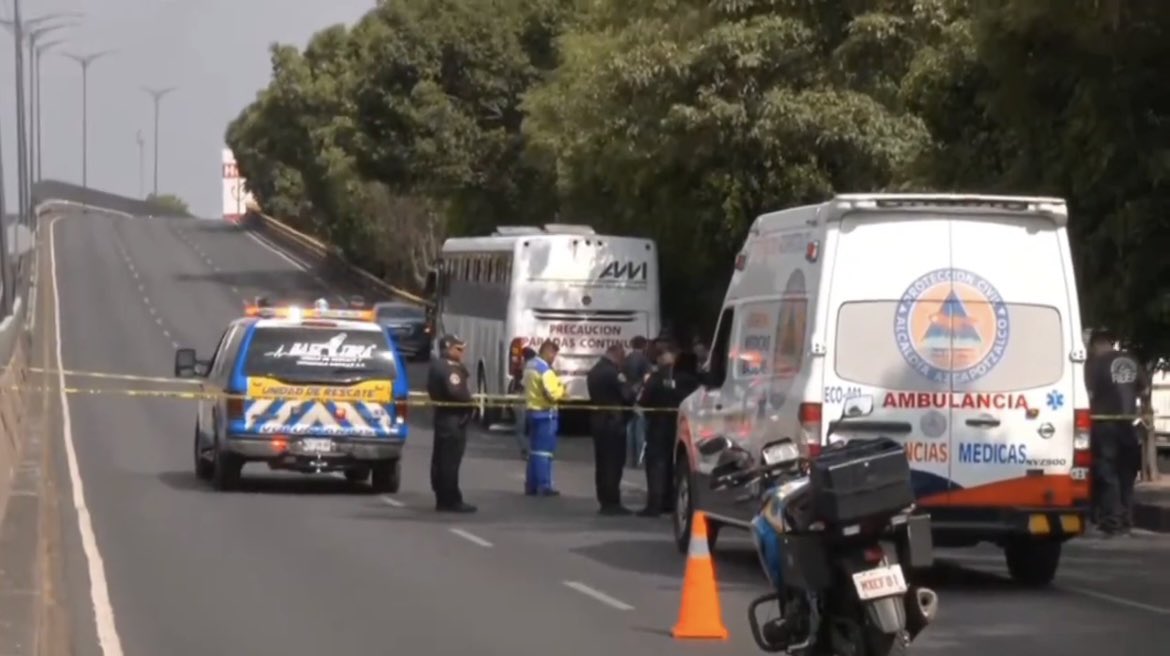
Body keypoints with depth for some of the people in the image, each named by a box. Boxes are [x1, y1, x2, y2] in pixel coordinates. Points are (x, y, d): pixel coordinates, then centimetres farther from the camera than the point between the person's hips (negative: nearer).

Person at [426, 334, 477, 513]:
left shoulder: (437, 366, 15)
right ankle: (451, 500, -9)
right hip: (453, 418, -11)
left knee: (441, 460, 11)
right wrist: (469, 398, -11)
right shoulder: (449, 369, -18)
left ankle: (443, 499, 16)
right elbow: (456, 392, -27)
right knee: (450, 461, -9)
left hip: (443, 415, 11)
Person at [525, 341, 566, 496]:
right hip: (545, 413, -9)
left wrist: (555, 387, 16)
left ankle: (531, 486, 15)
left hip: (532, 411, 9)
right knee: (544, 450, -7)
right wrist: (561, 389, -3)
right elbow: (552, 394, -23)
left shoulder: (531, 366, 12)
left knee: (534, 449, 13)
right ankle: (544, 487, -8)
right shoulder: (545, 370, -18)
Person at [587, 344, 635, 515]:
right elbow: (627, 395, -13)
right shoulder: (613, 372, -15)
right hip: (613, 422, -9)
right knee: (614, 463, -6)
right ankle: (612, 503, -6)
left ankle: (605, 502, 12)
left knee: (602, 463, 10)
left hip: (597, 421, 9)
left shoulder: (593, 372, 13)